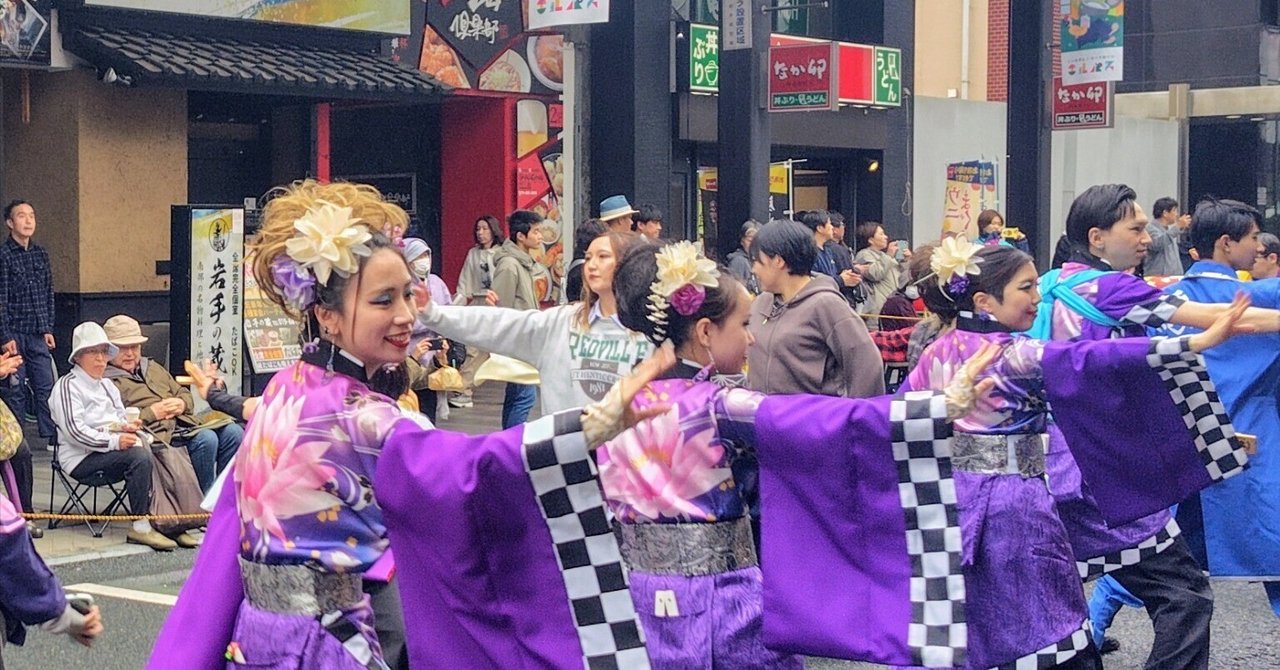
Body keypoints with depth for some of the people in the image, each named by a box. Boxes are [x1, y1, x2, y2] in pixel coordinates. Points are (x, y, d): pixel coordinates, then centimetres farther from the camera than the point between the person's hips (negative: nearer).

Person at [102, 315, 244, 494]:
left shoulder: (153, 367, 29)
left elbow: (185, 394, 30)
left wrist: (182, 404, 6)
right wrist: (152, 413, -14)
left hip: (187, 424, 8)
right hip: (157, 433, -8)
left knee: (234, 432, -15)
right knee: (206, 439, -32)